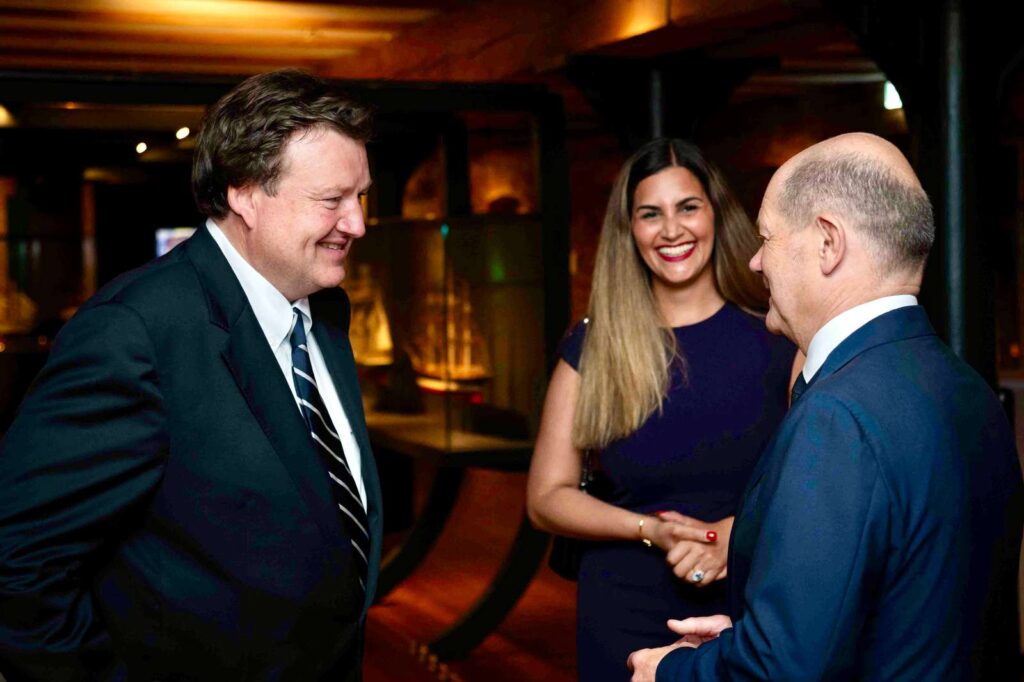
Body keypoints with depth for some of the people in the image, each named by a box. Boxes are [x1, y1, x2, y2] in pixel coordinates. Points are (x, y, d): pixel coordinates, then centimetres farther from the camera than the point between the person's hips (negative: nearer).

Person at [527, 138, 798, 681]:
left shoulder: (773, 336, -2)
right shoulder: (593, 348, -1)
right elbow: (547, 497, 0)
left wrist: (743, 529, -18)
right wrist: (651, 529, -15)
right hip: (627, 616, 0)